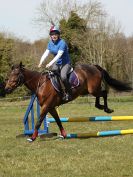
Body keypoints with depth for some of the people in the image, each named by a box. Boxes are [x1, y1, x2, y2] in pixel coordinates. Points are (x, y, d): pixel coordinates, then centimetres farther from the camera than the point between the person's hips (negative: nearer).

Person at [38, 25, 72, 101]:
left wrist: (51, 63, -39)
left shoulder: (62, 43, -20)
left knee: (63, 76, -30)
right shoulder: (50, 43, 3)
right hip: (57, 64, 7)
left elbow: (59, 55, -30)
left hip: (65, 63, -7)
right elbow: (46, 53, -2)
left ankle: (68, 93, -14)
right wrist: (41, 62, -19)